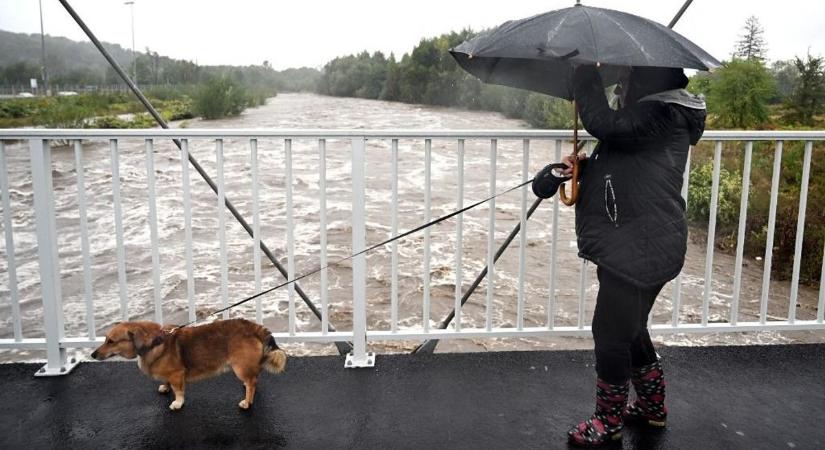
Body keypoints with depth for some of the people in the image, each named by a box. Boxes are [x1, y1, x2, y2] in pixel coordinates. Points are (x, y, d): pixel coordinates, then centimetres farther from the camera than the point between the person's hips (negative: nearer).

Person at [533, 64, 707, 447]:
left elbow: (604, 124, -30)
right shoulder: (655, 114, 16)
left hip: (639, 250, -11)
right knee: (630, 329, 21)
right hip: (631, 245, 11)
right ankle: (652, 407, 38)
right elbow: (620, 167, 22)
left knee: (611, 331, 0)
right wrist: (584, 166, 3)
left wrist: (585, 75, -16)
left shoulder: (663, 115, -16)